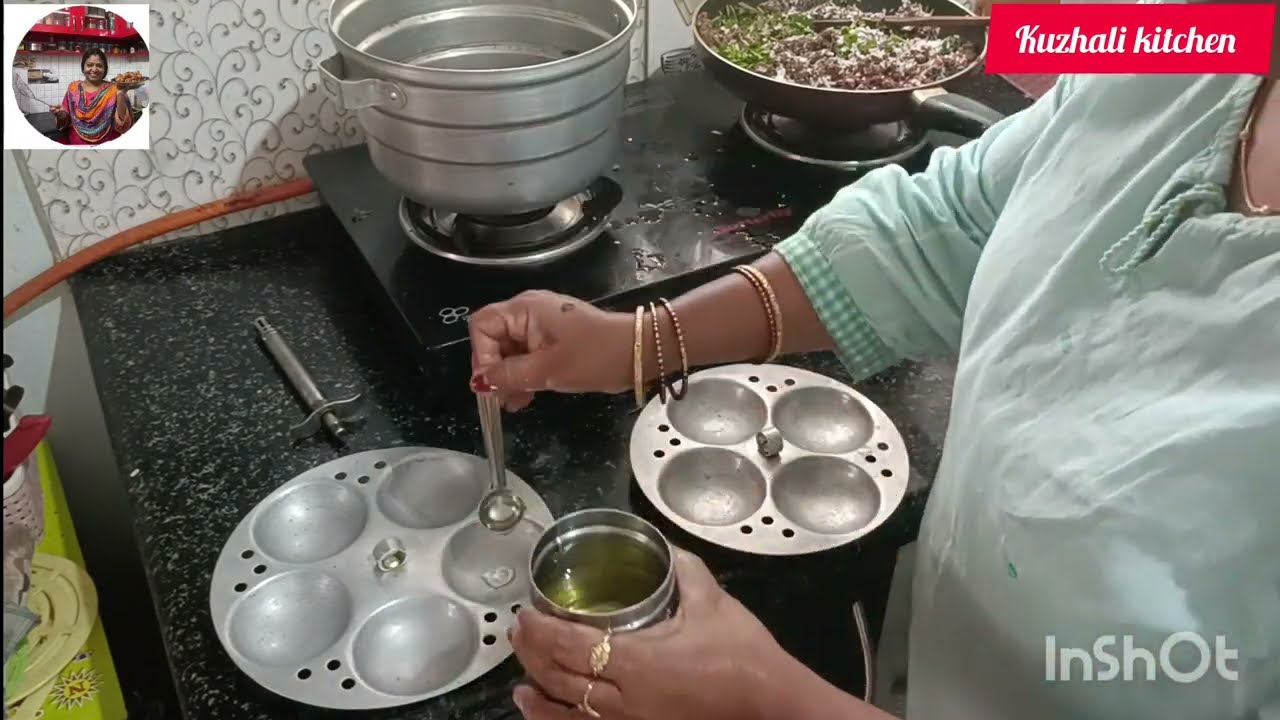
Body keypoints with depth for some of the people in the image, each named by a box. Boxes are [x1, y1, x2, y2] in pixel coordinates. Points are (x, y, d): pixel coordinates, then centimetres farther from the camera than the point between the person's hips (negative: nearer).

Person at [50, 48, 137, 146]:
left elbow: (122, 126, -17)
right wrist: (61, 114, -15)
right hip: (76, 143, 3)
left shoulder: (114, 90, -9)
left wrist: (120, 97, -27)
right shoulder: (73, 88, 0)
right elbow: (65, 122, 6)